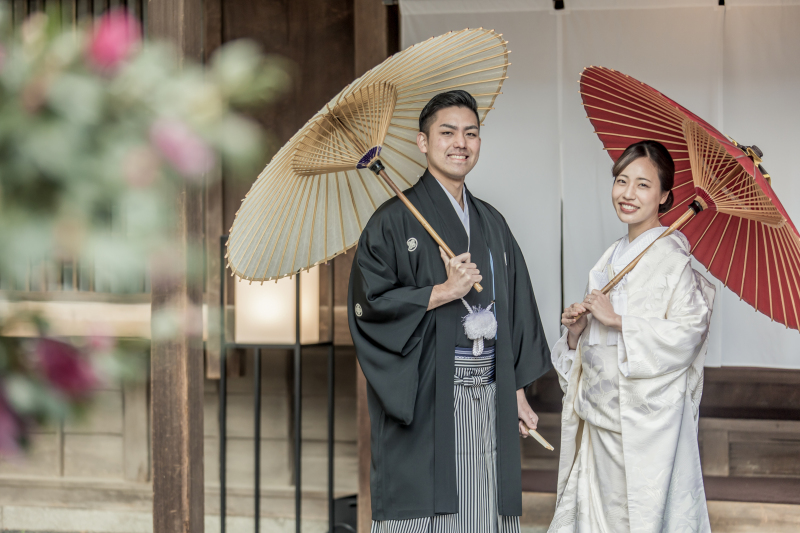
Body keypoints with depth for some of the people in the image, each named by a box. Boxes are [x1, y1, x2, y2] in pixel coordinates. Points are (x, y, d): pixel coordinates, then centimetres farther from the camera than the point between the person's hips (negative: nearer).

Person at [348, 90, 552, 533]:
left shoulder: (492, 224, 16)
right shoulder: (395, 220, -2)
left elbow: (516, 309, 18)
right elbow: (368, 305, -9)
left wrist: (518, 392, 13)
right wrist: (443, 292, -13)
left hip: (489, 401, 5)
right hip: (424, 403, -5)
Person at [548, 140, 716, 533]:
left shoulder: (674, 258, -8)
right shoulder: (611, 258, 15)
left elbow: (686, 334, -19)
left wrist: (617, 319, -18)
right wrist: (576, 330, -1)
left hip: (649, 418, -7)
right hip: (603, 418, 7)